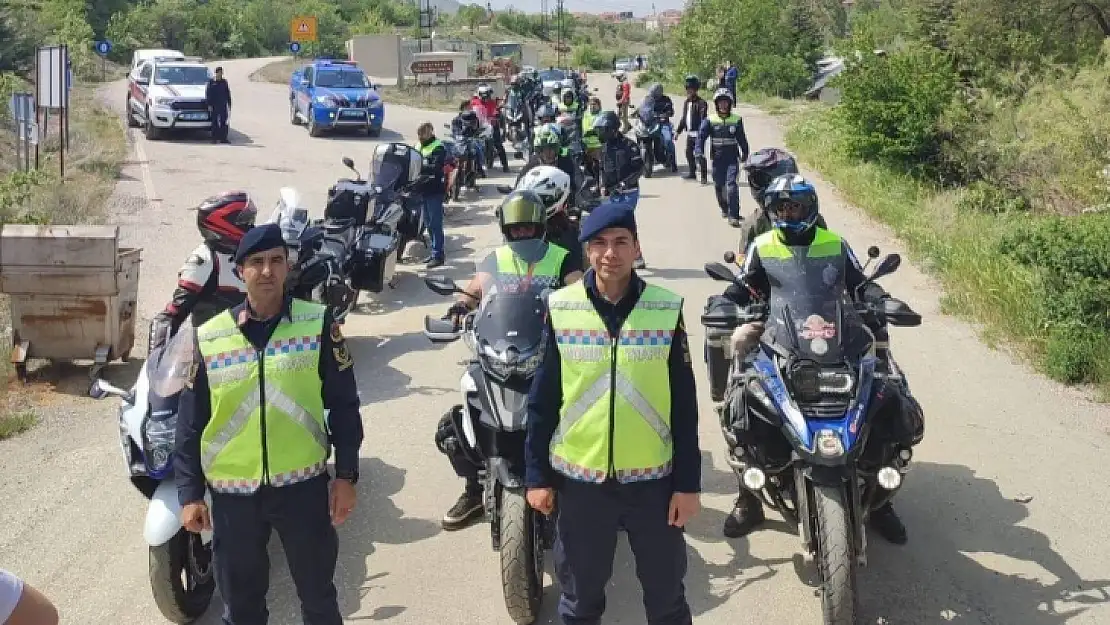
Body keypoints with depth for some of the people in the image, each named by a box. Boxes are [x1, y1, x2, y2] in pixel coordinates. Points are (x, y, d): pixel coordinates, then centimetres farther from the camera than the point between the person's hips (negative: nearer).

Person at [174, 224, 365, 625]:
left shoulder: (318, 324, -4)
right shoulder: (208, 338, -1)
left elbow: (343, 405, 0)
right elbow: (190, 422, 4)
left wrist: (346, 474, -3)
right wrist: (190, 493, 3)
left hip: (303, 485, -1)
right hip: (233, 491, 1)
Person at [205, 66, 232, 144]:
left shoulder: (224, 82, 11)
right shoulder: (211, 82, 0)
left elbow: (228, 94, 14)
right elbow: (207, 94, -3)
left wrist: (229, 104, 8)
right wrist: (209, 105, -10)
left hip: (223, 105, 3)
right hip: (214, 105, -3)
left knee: (224, 123, 1)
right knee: (215, 123, 1)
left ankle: (223, 138, 5)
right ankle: (214, 138, 4)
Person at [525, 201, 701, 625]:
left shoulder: (666, 309, -5)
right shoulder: (560, 308, -4)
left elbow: (684, 405, -1)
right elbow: (542, 400, 2)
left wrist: (688, 482, -3)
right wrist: (536, 475, 2)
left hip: (653, 478, 0)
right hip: (579, 479, 0)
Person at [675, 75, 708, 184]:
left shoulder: (701, 102, -12)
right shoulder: (686, 102, 15)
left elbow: (703, 119, -20)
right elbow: (683, 118, 23)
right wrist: (678, 131, 21)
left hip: (698, 134, -8)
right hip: (690, 133, 8)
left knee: (699, 155, -8)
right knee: (689, 153, 14)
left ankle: (704, 176, -2)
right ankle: (692, 173, 28)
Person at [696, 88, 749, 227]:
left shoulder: (736, 120, 4)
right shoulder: (710, 120, 1)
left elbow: (742, 139, 13)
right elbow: (701, 135, -9)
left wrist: (745, 154, 19)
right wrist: (699, 151, -24)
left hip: (732, 158, -1)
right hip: (717, 158, 1)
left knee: (732, 184, -14)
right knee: (719, 185, 11)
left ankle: (733, 216, -15)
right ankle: (724, 208, 37)